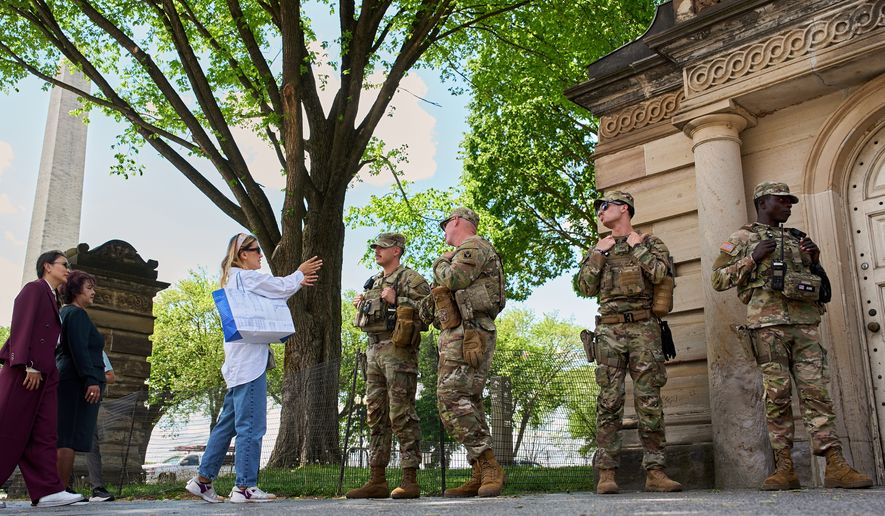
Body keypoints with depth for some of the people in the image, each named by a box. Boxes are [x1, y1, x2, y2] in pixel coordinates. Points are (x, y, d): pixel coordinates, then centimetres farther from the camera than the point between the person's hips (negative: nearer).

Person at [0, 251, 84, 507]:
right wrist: (28, 365, -19)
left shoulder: (52, 298, 23)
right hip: (24, 370, -8)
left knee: (44, 433, 0)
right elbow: (22, 326, -11)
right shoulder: (34, 288, 0)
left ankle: (47, 490, -4)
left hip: (43, 373, 8)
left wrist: (42, 370, 8)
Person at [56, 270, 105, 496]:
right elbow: (79, 349, -18)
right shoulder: (77, 313, -6)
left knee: (63, 436, 7)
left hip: (63, 379, 10)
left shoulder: (63, 313, 25)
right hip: (78, 381, -10)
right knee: (71, 437, -12)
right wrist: (92, 380, -23)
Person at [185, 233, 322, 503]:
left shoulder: (234, 279, 21)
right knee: (251, 425, -7)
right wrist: (299, 273, 14)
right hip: (249, 362, -10)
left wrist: (297, 282, 24)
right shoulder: (245, 277, -9)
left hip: (239, 364, 10)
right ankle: (245, 486, -5)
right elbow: (280, 287, -3)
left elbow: (272, 294, 25)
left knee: (228, 423, 13)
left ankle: (203, 479, 16)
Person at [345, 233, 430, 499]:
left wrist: (397, 301, -18)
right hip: (374, 350, 9)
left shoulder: (411, 279, -3)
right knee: (376, 416, 7)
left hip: (398, 350, -8)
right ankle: (377, 480, 12)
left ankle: (410, 480, -6)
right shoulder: (374, 282, 22)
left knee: (402, 415, -9)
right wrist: (362, 305, 15)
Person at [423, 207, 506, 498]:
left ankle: (489, 468, -18)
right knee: (468, 404, 6)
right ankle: (481, 475, 6)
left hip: (467, 334, -10)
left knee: (452, 401, -18)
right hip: (457, 335, 10)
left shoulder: (474, 245, -3)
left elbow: (453, 280, -18)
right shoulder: (459, 254, 29)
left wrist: (440, 264, 0)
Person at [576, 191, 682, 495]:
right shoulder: (598, 249, 19)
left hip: (644, 329, -2)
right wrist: (599, 254, 4)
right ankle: (606, 473, -2)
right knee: (609, 400, -3)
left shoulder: (651, 243, 11)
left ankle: (655, 472, 2)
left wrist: (636, 246, 0)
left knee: (649, 400, -3)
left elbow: (659, 273, -8)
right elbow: (586, 288, 10)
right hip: (609, 330, 2)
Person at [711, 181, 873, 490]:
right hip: (768, 324, -4)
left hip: (805, 323, 4)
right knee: (777, 395, -4)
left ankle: (835, 466, -7)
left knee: (816, 391, -3)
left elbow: (819, 285, 29)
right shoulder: (743, 239, 10)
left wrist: (815, 261, 8)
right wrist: (752, 259, -7)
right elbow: (718, 279, 3)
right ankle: (784, 468, -1)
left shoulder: (797, 239, 24)